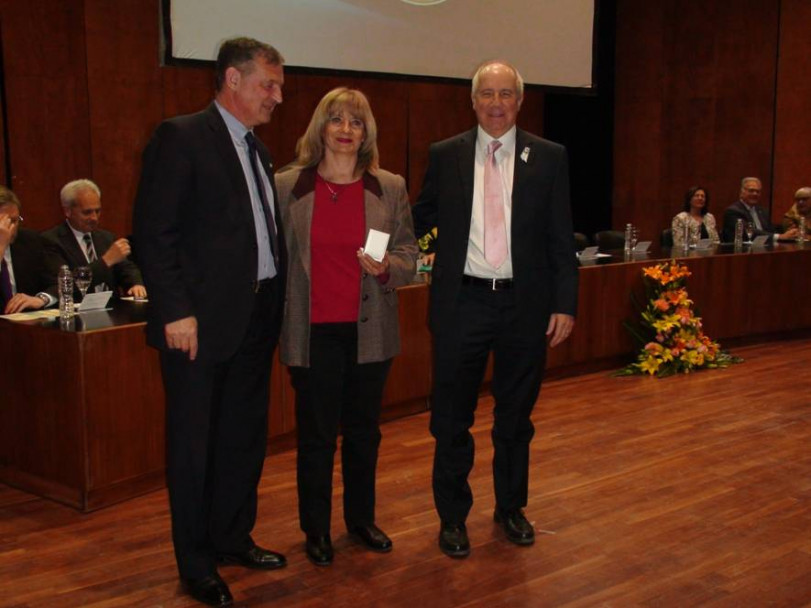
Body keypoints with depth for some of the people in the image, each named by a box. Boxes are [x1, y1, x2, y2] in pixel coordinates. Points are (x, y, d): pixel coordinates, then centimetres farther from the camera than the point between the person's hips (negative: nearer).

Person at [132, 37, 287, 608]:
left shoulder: (257, 150, 15)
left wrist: (274, 304, 8)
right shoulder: (180, 138, -9)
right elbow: (155, 232, -14)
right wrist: (176, 312, -18)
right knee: (194, 444, 4)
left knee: (246, 437, 16)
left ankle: (233, 538, 33)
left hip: (256, 318, 8)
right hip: (201, 320, -8)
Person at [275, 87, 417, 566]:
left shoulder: (390, 188, 4)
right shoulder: (287, 186, 0)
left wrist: (387, 267, -16)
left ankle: (362, 518, 31)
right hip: (313, 329, -2)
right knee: (316, 434, 6)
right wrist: (276, 321, 1)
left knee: (364, 430, 14)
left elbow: (410, 253, 6)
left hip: (370, 329, 2)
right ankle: (316, 528, 22)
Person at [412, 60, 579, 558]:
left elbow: (562, 238, 1)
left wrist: (565, 303, -4)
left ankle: (511, 507, 34)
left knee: (516, 416, 15)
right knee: (452, 419, 8)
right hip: (461, 301, 0)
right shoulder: (445, 155, 3)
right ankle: (453, 516, 25)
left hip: (524, 303, 0)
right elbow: (422, 219, 10)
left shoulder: (549, 158, 2)